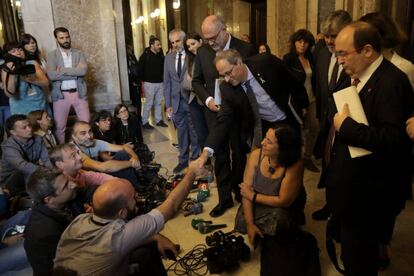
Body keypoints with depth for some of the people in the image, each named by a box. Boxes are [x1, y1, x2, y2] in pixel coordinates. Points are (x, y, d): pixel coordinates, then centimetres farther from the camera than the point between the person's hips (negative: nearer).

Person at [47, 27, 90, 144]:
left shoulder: (79, 53, 7)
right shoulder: (51, 55, 2)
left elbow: (83, 70, -11)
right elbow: (51, 75, -14)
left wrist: (62, 70, -13)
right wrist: (74, 73, -13)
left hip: (79, 93, 1)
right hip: (61, 94, -1)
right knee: (59, 126, 6)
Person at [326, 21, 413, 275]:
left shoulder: (391, 82, -22)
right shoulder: (359, 76, 7)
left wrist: (346, 126, -23)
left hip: (368, 194, -9)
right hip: (353, 185, 9)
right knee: (353, 252, 26)